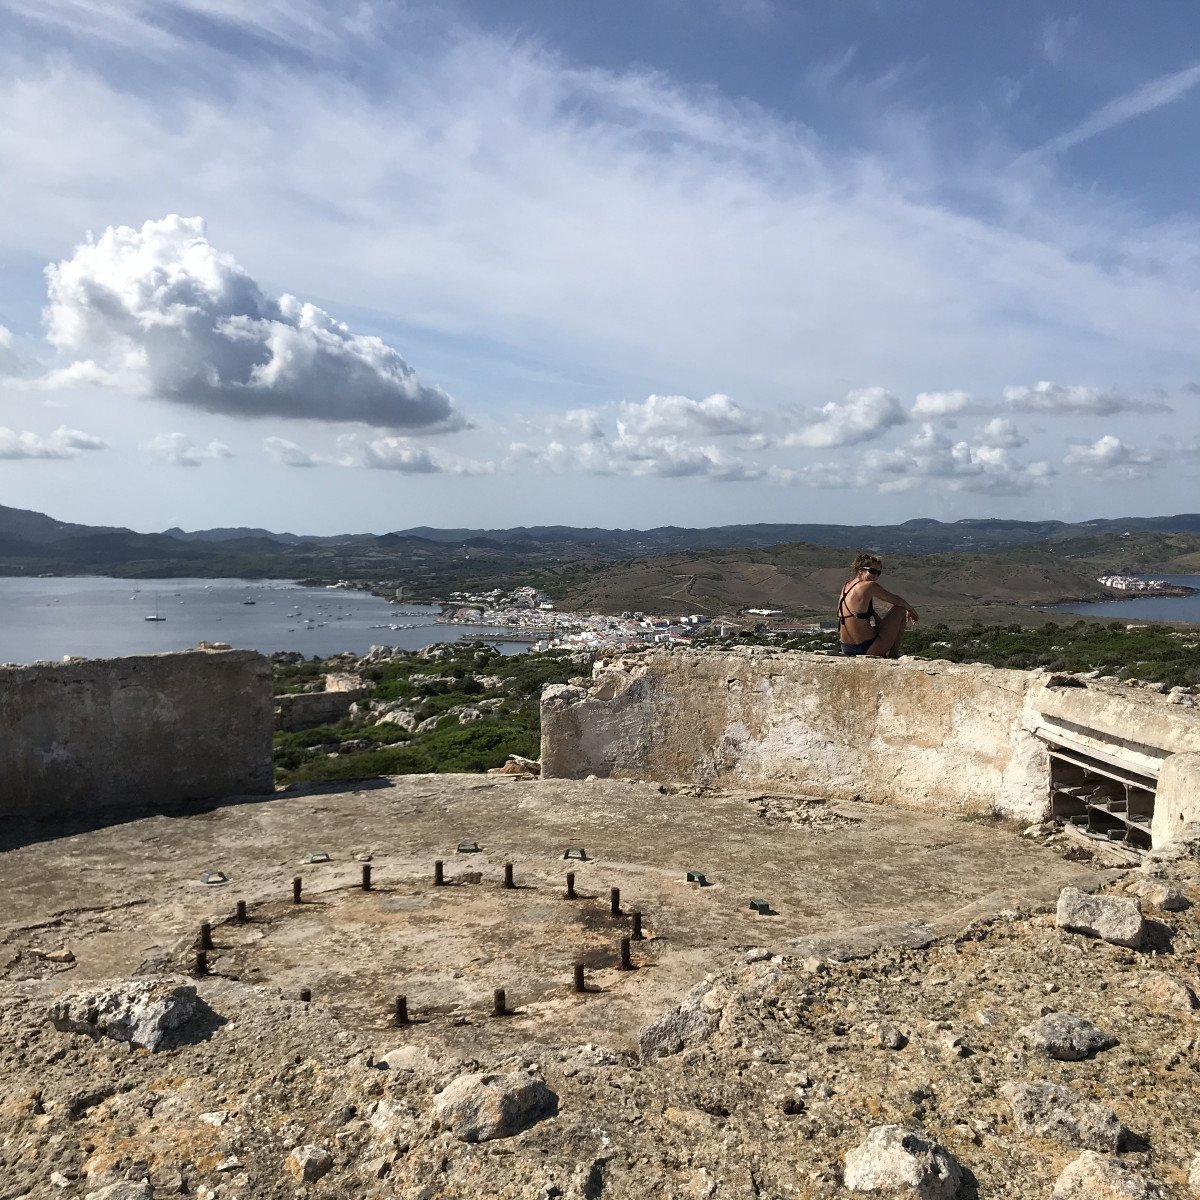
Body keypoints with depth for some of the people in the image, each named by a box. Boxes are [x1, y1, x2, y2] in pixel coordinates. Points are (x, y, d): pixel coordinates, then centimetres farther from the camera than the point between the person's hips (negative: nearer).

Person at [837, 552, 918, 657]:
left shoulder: (845, 588, 10)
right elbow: (897, 600, 0)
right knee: (900, 610, 7)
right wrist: (911, 610, 20)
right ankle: (893, 655, 10)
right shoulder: (869, 586, -13)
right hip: (869, 650, -8)